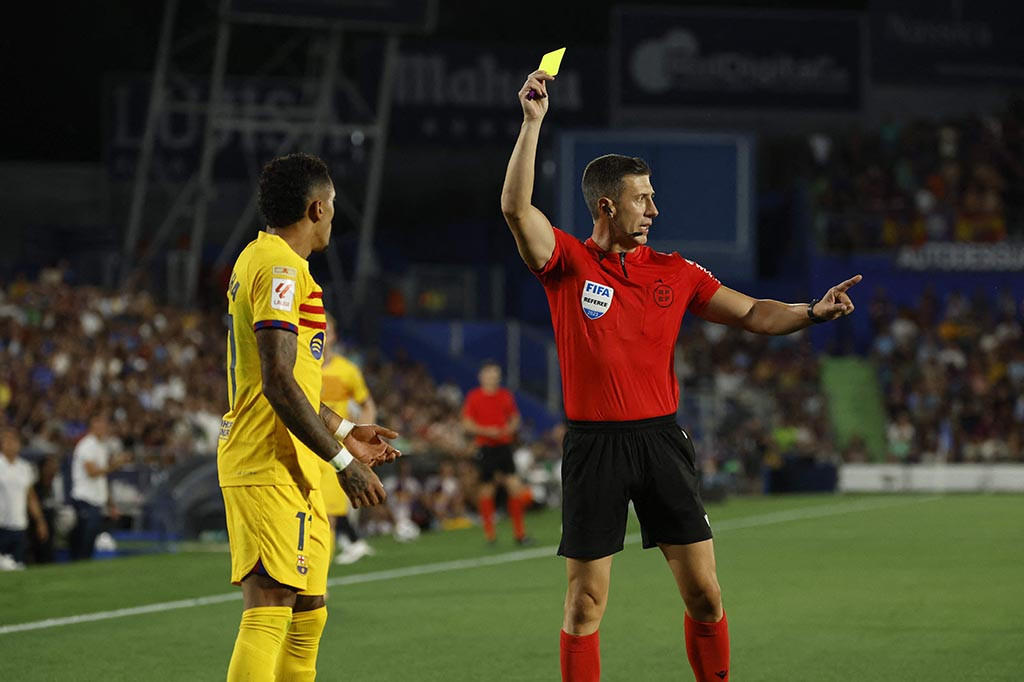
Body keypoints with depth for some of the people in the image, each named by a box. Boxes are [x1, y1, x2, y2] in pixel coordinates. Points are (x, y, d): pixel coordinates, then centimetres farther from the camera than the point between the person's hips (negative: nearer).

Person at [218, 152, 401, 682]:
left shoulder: (261, 260, 19)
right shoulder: (281, 269, -13)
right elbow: (278, 384, -20)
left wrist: (344, 433, 27)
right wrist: (342, 460, -16)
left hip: (291, 469, 11)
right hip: (271, 468, -11)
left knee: (307, 613, 14)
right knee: (268, 609, -15)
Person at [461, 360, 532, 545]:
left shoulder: (506, 395, 10)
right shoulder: (474, 397, 0)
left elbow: (515, 417, 20)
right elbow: (466, 424, -1)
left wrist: (512, 427, -2)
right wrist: (486, 431, -15)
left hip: (504, 445, 3)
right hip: (485, 447, -3)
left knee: (515, 486, -7)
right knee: (486, 489, 1)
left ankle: (519, 532, -2)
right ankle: (489, 532, 13)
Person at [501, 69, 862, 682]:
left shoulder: (673, 272, 9)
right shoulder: (568, 263, -1)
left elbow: (752, 314, 9)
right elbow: (516, 207, -15)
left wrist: (811, 312, -9)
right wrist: (533, 121, -19)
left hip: (661, 440, 3)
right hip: (593, 444, -3)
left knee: (704, 593, 0)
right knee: (587, 601, -1)